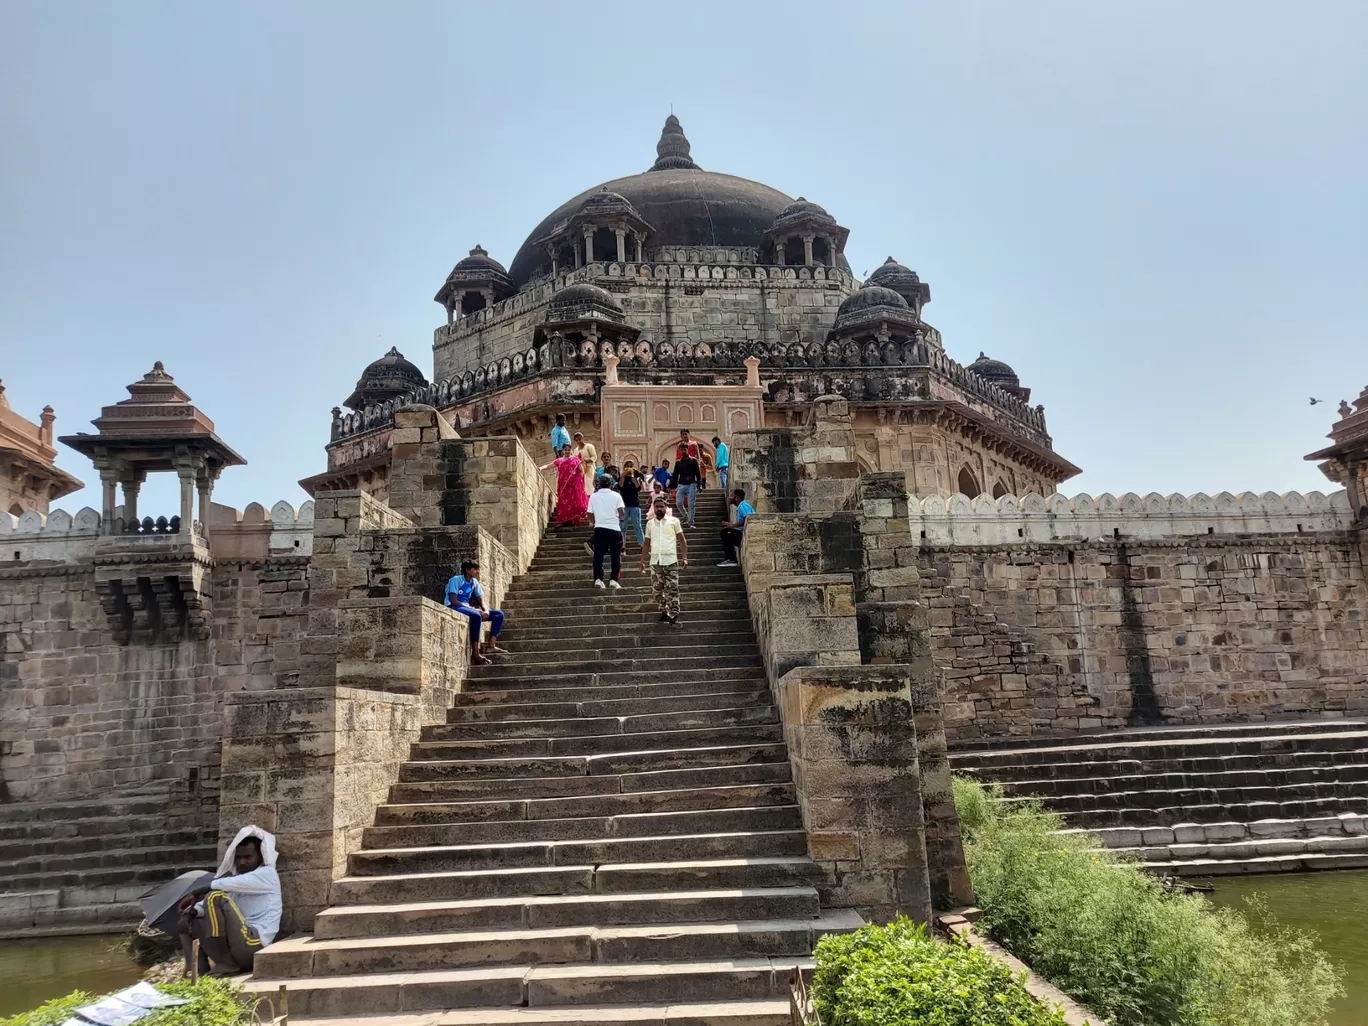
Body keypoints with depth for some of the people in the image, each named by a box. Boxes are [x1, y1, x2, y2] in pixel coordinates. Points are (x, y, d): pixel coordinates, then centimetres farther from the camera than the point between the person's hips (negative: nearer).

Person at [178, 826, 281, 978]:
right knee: (188, 921, 13)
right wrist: (192, 911, -10)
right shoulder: (236, 875, 21)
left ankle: (226, 964, -13)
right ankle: (199, 970, -6)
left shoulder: (267, 874, -3)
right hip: (236, 945, 9)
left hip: (253, 944, -9)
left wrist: (196, 894, -11)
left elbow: (228, 884, -18)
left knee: (215, 897, -21)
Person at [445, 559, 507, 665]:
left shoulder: (474, 582, 11)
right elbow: (453, 601, -19)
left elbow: (480, 599, 10)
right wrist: (473, 608, -24)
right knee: (476, 616, -39)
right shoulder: (456, 580, -11)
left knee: (499, 614, -2)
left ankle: (491, 645, -12)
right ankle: (475, 654, -38)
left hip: (468, 607, 8)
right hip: (454, 608, -8)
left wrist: (486, 610, -12)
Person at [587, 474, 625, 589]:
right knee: (616, 556, 6)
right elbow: (622, 513, -7)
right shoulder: (616, 496, -1)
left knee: (598, 555, 7)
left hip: (599, 529, 2)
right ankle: (613, 580, 1)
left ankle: (598, 579, 0)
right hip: (614, 529, -2)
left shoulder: (594, 496, 4)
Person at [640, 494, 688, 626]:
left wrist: (684, 558, -4)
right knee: (656, 590, 6)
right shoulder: (650, 523, 11)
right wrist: (643, 561, 11)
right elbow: (646, 543, 16)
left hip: (670, 561, -3)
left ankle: (674, 616, -4)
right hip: (655, 561, 3)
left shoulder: (673, 521, 2)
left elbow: (681, 540, 4)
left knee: (672, 590, -6)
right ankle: (664, 613, 19)